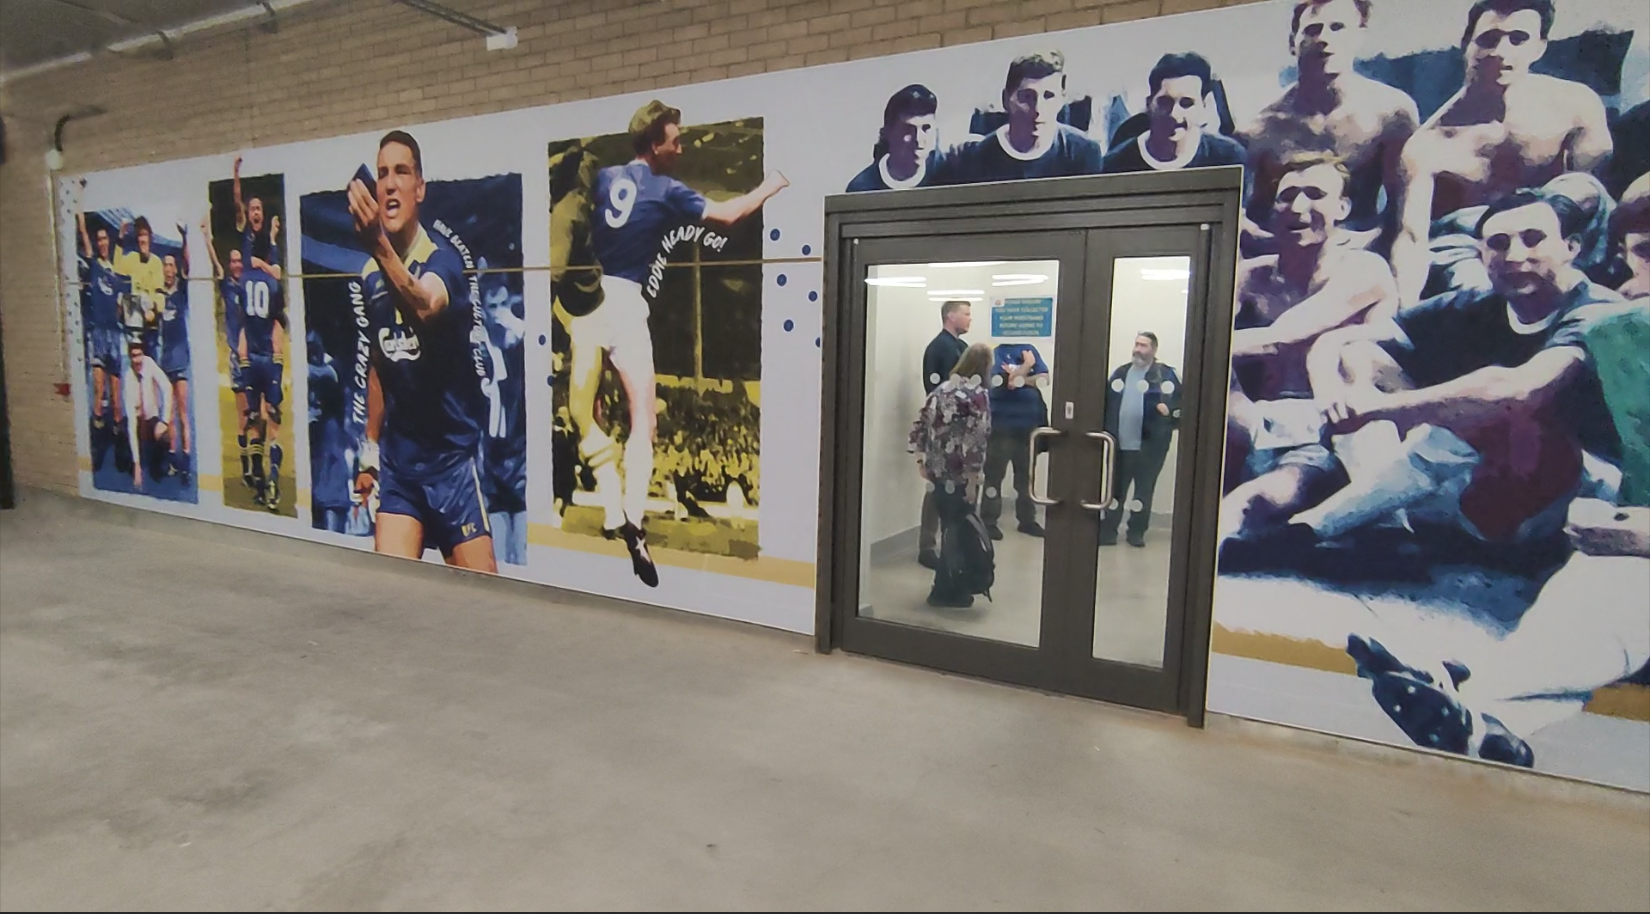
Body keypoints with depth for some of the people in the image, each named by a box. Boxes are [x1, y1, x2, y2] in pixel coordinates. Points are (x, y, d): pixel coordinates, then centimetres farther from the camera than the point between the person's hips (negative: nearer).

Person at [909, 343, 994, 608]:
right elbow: (975, 440, -19)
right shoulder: (977, 395, -12)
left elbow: (919, 424, 9)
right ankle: (946, 592, 11)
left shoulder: (941, 390, 9)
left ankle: (945, 588, 28)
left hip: (936, 472, 7)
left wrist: (921, 460, 13)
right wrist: (972, 480, -15)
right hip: (960, 477, -7)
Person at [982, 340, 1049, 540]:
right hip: (1002, 425, -5)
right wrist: (1028, 365, -9)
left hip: (1029, 424, 6)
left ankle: (1027, 520, 24)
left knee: (1026, 475, 13)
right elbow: (1006, 381, -21)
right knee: (995, 475, 0)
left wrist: (1020, 377, -15)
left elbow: (1044, 378, -2)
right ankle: (988, 521, 8)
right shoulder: (996, 352, -7)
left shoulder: (1030, 350, 9)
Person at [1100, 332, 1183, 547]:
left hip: (1149, 445, -3)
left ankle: (1137, 532, 21)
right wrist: (1106, 433, -3)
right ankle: (1108, 531, 15)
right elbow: (1106, 402, 7)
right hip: (1120, 444, 3)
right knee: (1114, 490, 8)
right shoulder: (1121, 372, 9)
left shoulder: (1165, 374, -2)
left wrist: (1170, 410, -26)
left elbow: (1181, 400, -8)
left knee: (1144, 491, 10)